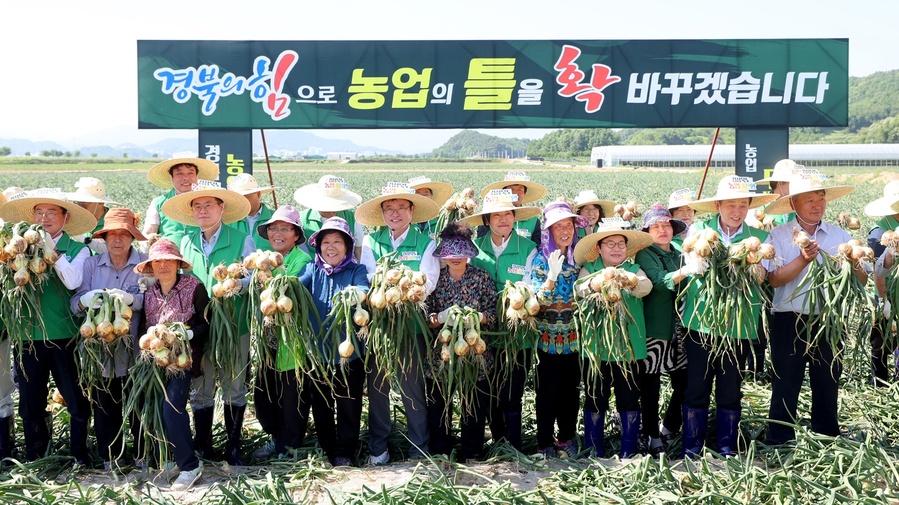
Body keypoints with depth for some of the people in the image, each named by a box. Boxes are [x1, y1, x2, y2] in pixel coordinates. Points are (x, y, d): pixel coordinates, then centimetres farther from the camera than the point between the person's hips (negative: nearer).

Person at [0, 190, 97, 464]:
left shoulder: (77, 249, 1)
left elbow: (73, 281, -15)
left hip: (64, 335, -3)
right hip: (27, 335, 3)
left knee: (76, 399, 5)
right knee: (30, 401, 12)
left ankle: (79, 456, 19)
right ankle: (34, 459, 26)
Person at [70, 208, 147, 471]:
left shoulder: (146, 262, -1)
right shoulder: (91, 264, 8)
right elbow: (75, 304, 1)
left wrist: (131, 299, -29)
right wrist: (87, 300, -21)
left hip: (135, 349, -2)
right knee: (104, 406, 7)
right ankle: (109, 458, 23)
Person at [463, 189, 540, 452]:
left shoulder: (528, 249, -6)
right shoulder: (476, 247, 2)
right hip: (485, 334, 3)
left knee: (511, 398, -2)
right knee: (492, 396, 13)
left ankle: (514, 450, 13)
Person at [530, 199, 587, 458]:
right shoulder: (541, 259, -7)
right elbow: (537, 300, -14)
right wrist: (552, 275, -28)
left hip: (574, 336, 4)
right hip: (548, 336, -4)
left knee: (571, 389, 11)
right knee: (548, 391, 2)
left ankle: (567, 439, 25)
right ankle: (545, 444, 14)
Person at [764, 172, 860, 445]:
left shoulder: (840, 235, 6)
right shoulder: (779, 235, -2)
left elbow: (862, 281, 2)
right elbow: (774, 279, -14)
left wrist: (853, 264, -18)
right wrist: (803, 259, -25)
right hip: (789, 322, -3)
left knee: (828, 386, 12)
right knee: (785, 387, 3)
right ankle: (779, 443, 16)